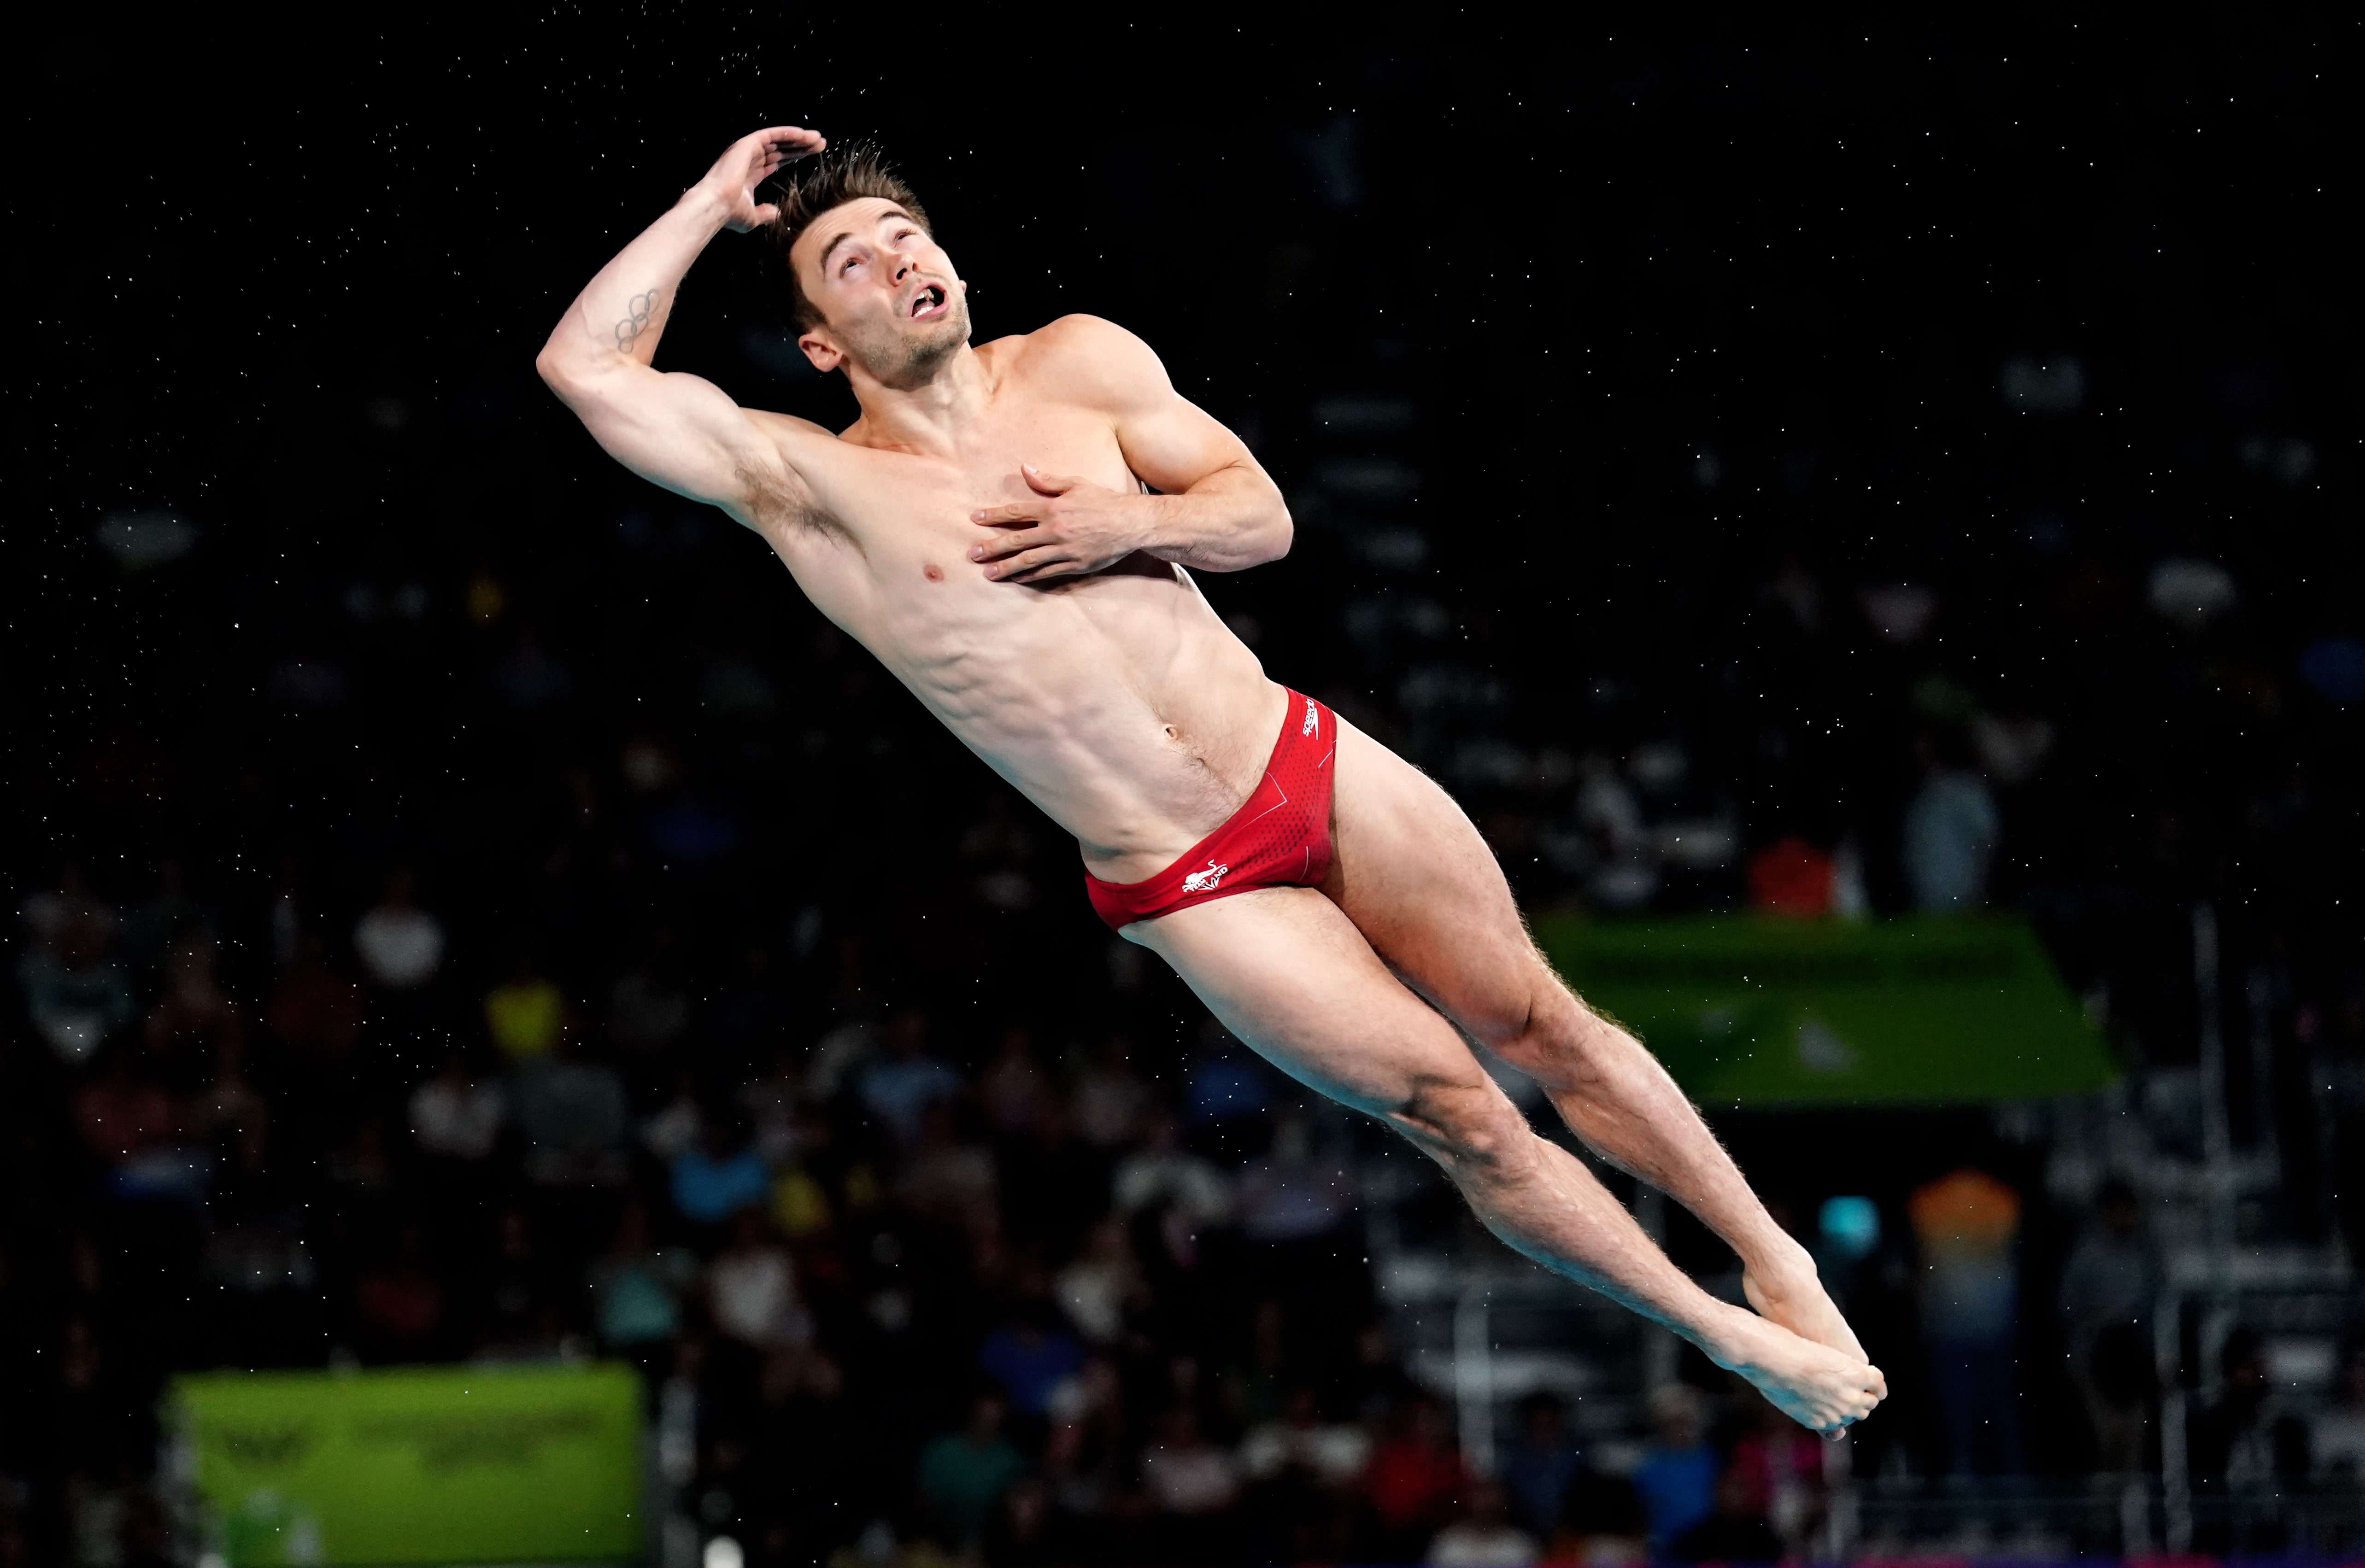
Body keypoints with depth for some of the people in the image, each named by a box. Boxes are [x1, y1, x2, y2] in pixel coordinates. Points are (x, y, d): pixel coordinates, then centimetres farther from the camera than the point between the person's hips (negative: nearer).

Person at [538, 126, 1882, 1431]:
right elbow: (585, 365, -15)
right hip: (1188, 889, -3)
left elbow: (1264, 516, 5)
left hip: (1314, 769, 3)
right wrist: (716, 205, -7)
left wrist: (1128, 525, -14)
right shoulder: (814, 485, -8)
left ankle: (1774, 1255, 25)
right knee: (1455, 1112, 0)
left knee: (1544, 1025, 8)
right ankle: (1731, 1338, 14)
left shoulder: (1079, 365, 2)